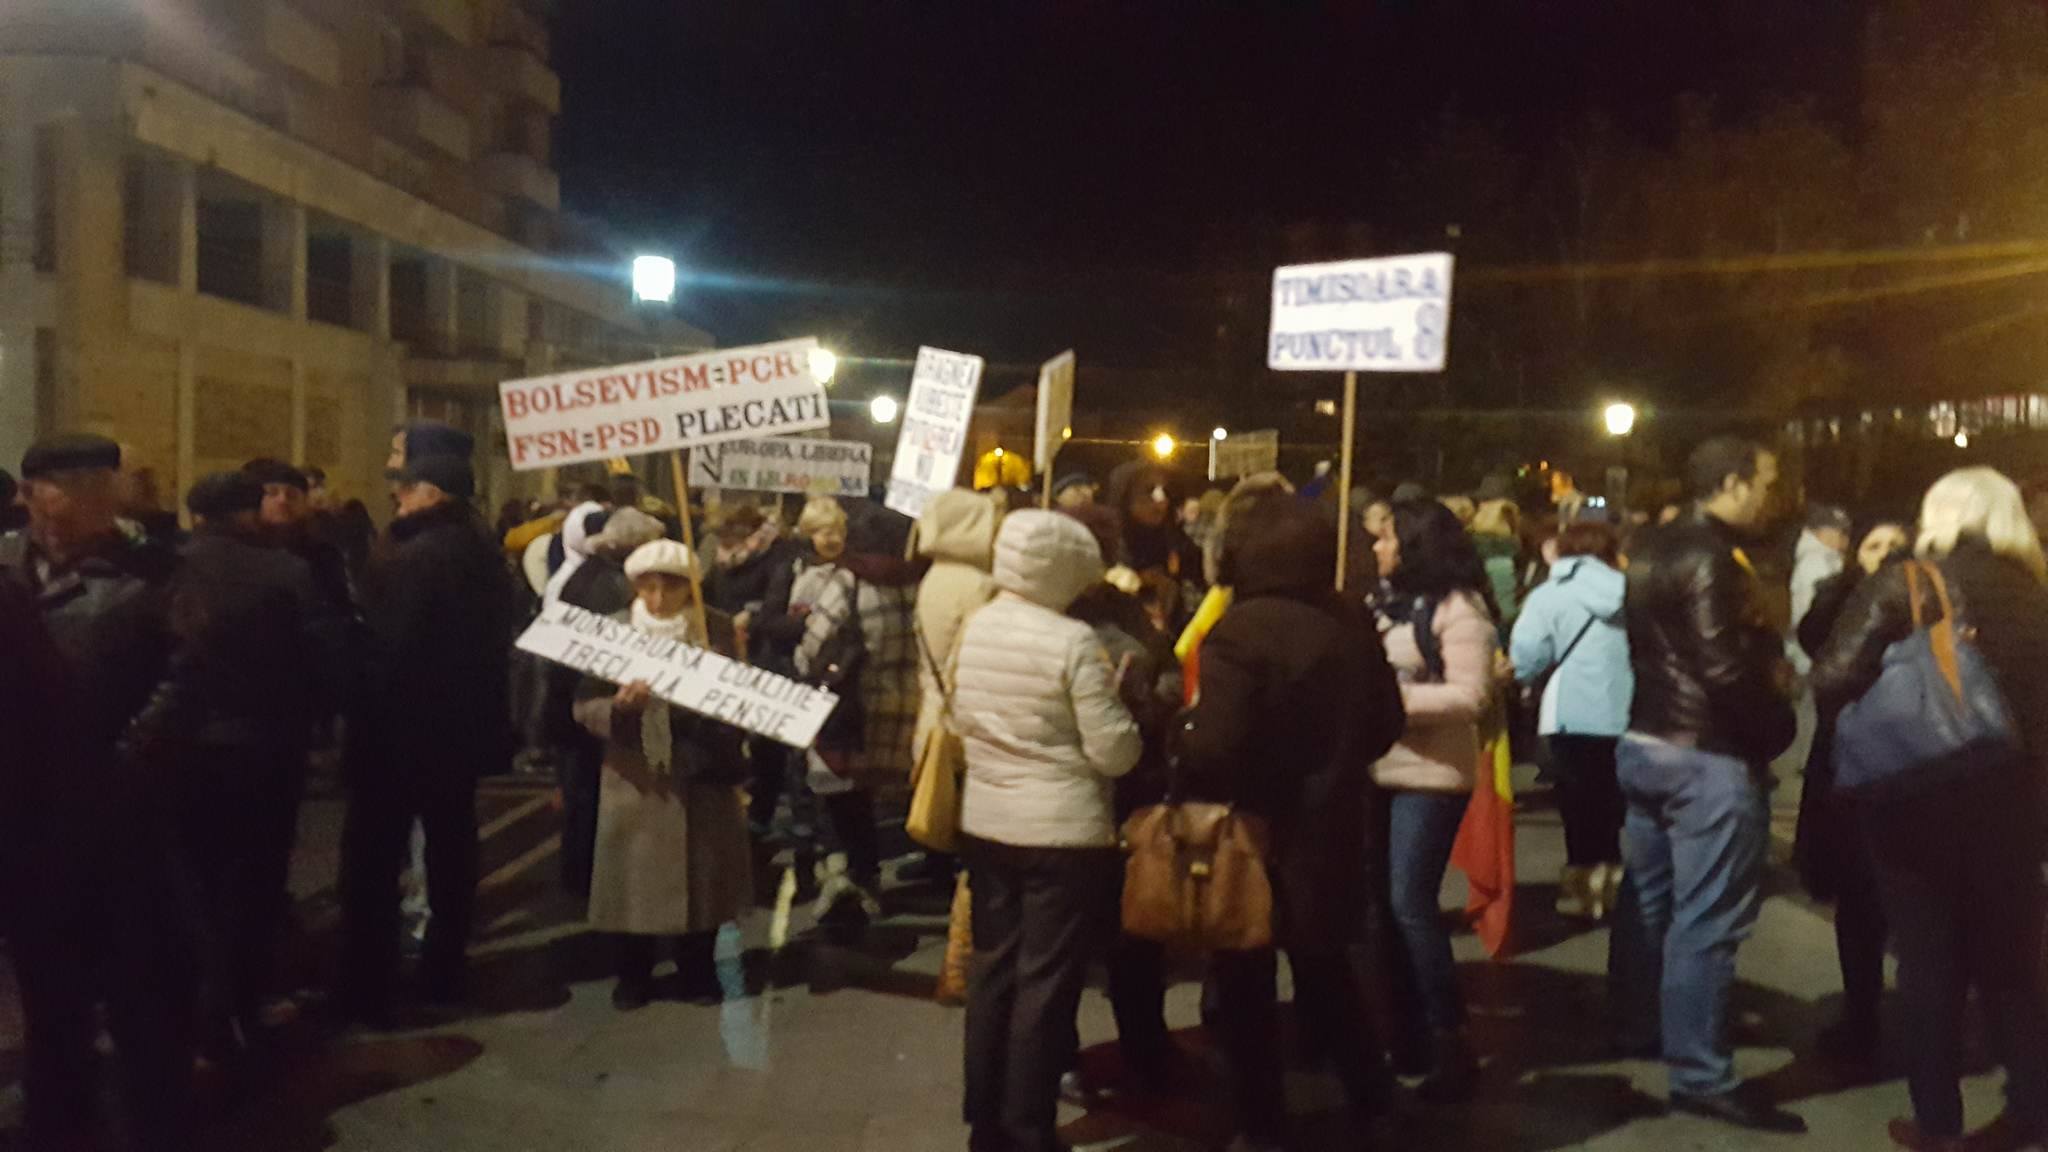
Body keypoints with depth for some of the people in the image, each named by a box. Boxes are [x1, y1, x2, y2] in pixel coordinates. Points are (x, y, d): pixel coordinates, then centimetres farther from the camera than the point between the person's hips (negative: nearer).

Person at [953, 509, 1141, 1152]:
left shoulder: (973, 628, 1)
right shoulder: (1074, 641, -17)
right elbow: (1115, 754, -15)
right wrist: (1114, 696, 2)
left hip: (985, 822, 6)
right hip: (1063, 830, -6)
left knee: (993, 970, 15)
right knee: (1046, 981, 4)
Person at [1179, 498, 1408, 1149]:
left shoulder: (1239, 631, -21)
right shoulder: (1352, 622, 0)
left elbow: (1215, 746, -27)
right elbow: (1385, 726, 8)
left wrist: (1181, 753, -7)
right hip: (1328, 826, 7)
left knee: (1245, 983, 9)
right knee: (1326, 968, 25)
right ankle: (1370, 1092, 38)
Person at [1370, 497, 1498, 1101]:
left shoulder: (1458, 608, -11)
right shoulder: (1394, 603, 14)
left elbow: (1470, 696, -19)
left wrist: (1393, 697, -18)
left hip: (1431, 775, -8)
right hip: (1384, 770, 8)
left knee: (1411, 904, -8)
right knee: (1389, 904, 10)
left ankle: (1449, 1041, 4)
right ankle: (1411, 1029, 22)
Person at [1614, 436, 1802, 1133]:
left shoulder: (1653, 548, 10)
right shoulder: (1711, 558, -19)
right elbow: (1727, 669, -25)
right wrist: (1775, 726, -9)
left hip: (1646, 742, 10)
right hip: (1709, 758, -10)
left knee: (1650, 897, 20)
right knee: (1706, 920, -3)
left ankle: (1640, 1025, 34)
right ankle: (1700, 1076, 3)